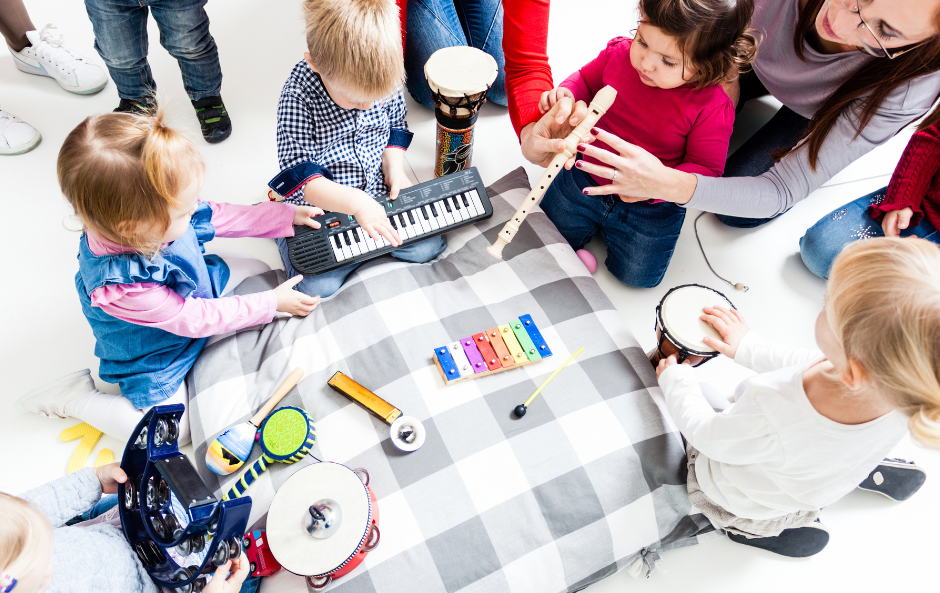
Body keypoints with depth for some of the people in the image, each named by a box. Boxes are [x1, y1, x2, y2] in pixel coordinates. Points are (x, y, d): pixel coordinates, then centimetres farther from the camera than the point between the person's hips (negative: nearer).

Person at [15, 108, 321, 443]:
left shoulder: (154, 214, -26)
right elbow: (193, 319, -31)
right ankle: (73, 397, 9)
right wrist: (271, 303, -26)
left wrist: (287, 216, -8)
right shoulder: (119, 287, -44)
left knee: (257, 270, 7)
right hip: (155, 356, -7)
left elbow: (217, 217, -7)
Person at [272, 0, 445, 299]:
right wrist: (357, 203, -36)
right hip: (320, 204, -4)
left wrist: (394, 168, -9)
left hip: (378, 194, 4)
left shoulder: (384, 78, -11)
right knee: (318, 284, -16)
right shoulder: (298, 95, -24)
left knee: (429, 246, -6)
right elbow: (298, 173, -25)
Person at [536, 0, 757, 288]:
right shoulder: (620, 53, -14)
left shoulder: (712, 107, -24)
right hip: (585, 180, 3)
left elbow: (706, 169, -18)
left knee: (638, 274, -5)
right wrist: (567, 94, -18)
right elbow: (586, 80, 7)